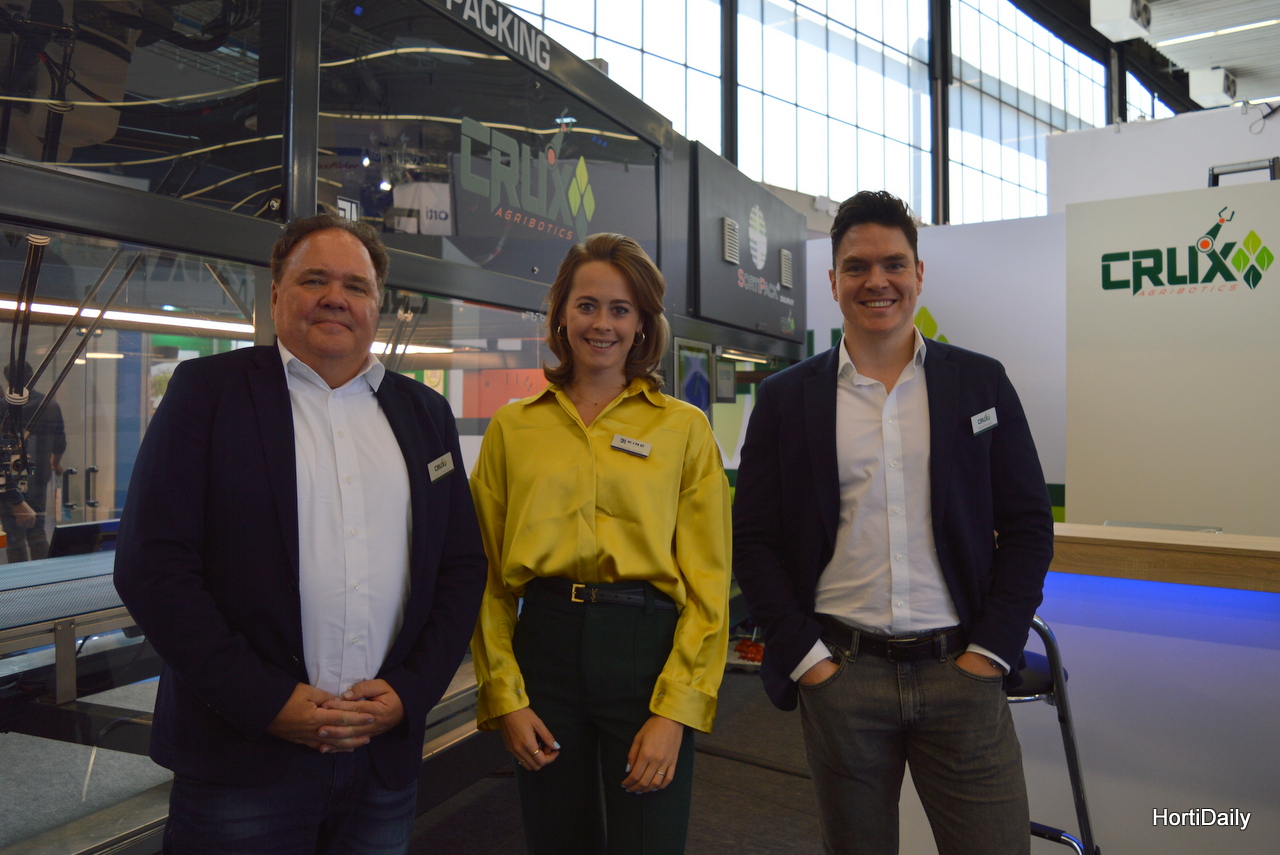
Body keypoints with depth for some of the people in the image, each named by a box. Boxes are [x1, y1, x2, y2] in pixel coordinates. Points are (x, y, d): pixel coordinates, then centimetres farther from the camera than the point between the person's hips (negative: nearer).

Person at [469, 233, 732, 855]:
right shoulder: (512, 429, 7)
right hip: (544, 645, 2)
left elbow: (707, 582, -2)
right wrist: (504, 697, -2)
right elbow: (487, 577, 5)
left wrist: (675, 710, -9)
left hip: (647, 648, -1)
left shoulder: (684, 427, 1)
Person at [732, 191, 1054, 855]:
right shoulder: (785, 398, 2)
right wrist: (805, 657, -5)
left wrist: (990, 651, -4)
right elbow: (753, 540, 2)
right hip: (839, 675, 0)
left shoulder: (982, 383, 5)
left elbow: (1028, 525, 4)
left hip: (963, 674, 0)